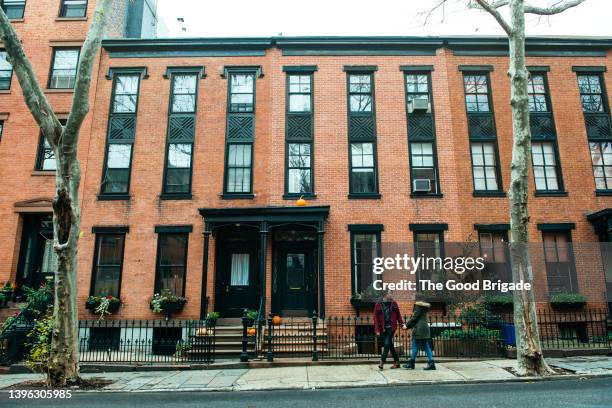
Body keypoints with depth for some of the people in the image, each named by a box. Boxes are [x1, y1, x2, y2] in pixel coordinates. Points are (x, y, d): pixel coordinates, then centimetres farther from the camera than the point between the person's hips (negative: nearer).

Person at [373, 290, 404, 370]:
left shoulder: (394, 304, 4)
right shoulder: (378, 305, -1)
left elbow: (398, 315, 9)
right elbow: (376, 318, -2)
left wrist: (402, 323, -4)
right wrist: (377, 330, -8)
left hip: (391, 327, -1)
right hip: (383, 328, 1)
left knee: (387, 344, -10)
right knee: (390, 345, 9)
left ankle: (382, 363, -8)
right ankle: (397, 362, 22)